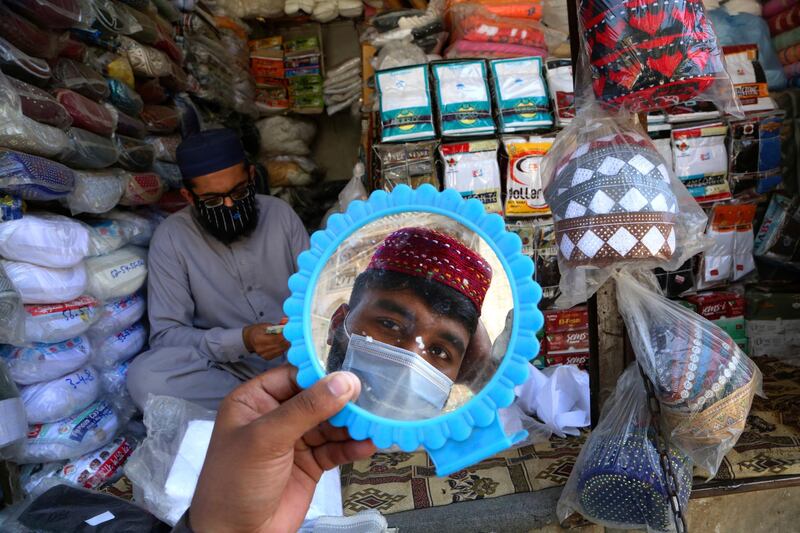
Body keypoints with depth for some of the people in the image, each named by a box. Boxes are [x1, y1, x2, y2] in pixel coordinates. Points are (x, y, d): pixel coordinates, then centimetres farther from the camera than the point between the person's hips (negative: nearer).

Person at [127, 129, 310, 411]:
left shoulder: (280, 212, 2)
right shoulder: (171, 237, -5)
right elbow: (165, 335, -8)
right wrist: (241, 341, -23)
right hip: (230, 369, 0)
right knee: (144, 375, -30)